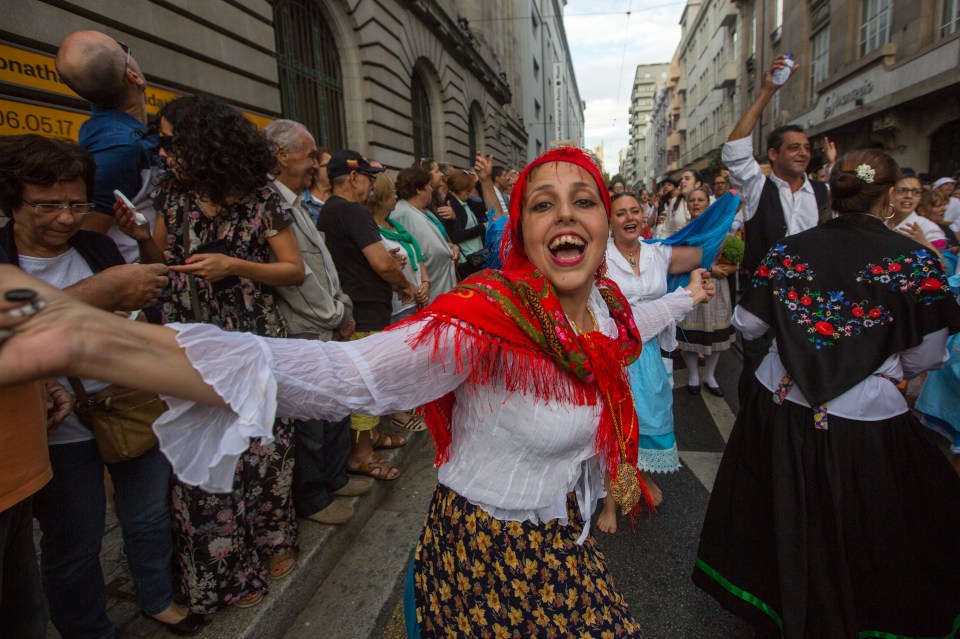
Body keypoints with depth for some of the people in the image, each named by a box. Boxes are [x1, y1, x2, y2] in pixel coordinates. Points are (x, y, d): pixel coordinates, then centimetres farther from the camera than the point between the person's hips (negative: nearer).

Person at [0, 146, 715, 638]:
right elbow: (338, 373, -45)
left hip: (567, 542, 7)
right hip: (488, 554, -7)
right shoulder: (488, 316, -31)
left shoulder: (606, 305, -6)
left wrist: (687, 296, 37)